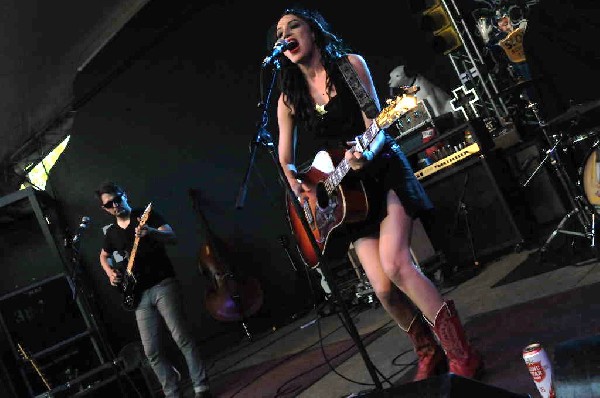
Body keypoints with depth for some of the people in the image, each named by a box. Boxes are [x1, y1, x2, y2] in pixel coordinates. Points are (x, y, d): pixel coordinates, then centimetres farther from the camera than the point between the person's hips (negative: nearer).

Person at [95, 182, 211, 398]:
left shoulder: (146, 215, -1)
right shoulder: (111, 232, 14)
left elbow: (173, 237, -13)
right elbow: (104, 256, 33)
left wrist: (150, 232, -32)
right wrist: (111, 273, 13)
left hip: (163, 285, -5)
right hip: (140, 295, 5)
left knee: (182, 338, -13)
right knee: (152, 351, 2)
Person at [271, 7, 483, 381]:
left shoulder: (350, 64, -2)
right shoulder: (290, 98, 6)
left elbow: (376, 124, -9)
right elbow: (285, 158, 14)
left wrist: (367, 153, -29)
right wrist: (295, 183, -4)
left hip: (384, 172, -3)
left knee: (394, 264, -24)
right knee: (383, 288, -8)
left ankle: (462, 354, -12)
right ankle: (429, 354, 17)